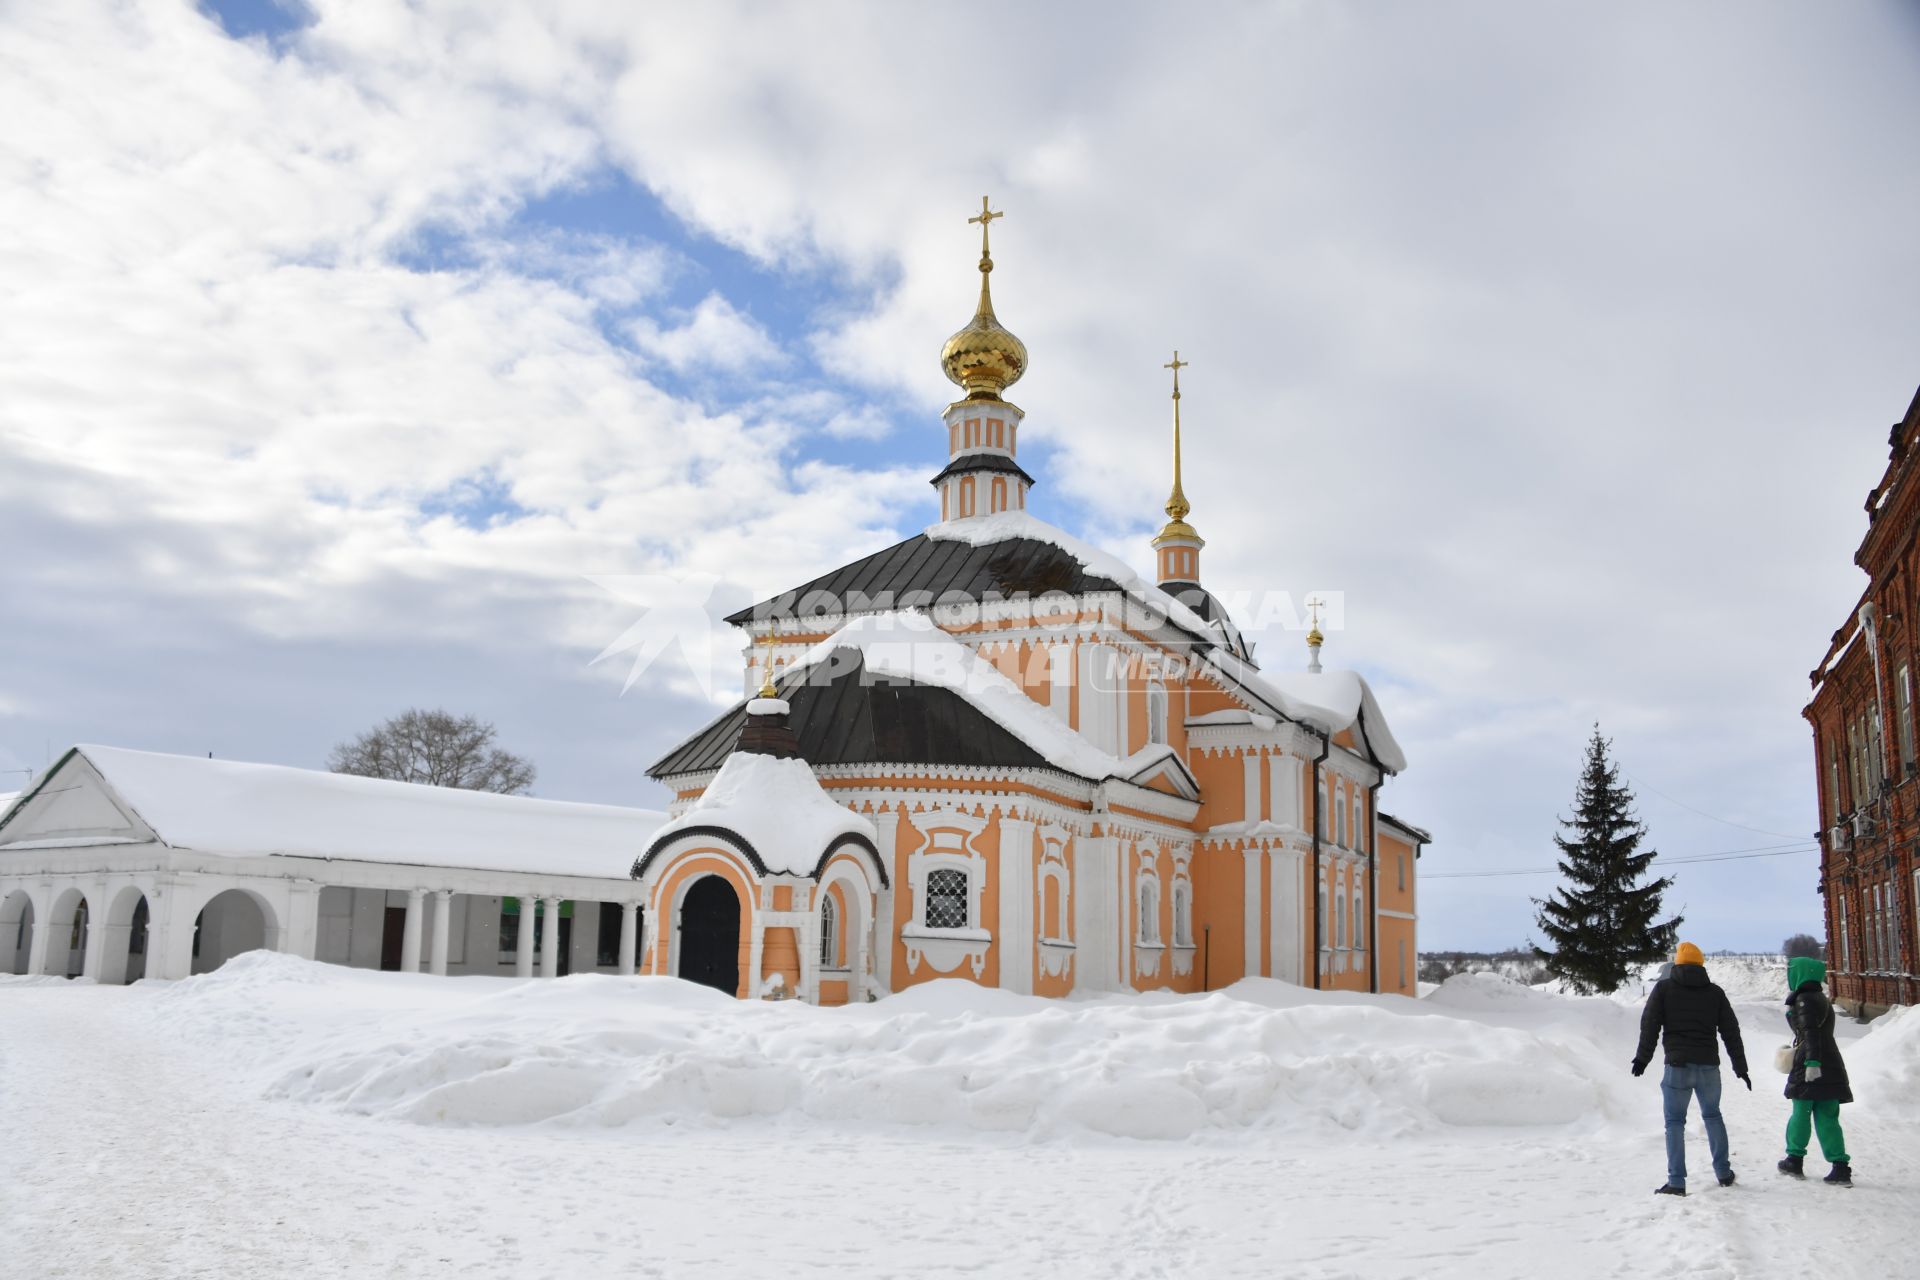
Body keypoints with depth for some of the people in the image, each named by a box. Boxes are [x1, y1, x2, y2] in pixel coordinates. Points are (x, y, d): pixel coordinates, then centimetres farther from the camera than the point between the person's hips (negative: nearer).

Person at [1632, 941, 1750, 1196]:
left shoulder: (1664, 988, 1)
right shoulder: (1715, 992, 9)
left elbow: (1650, 1024, -4)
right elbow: (1731, 1032, 11)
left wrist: (1642, 1058, 0)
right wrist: (1740, 1067, 17)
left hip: (1678, 1065, -3)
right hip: (1709, 1065, 3)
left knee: (1675, 1121, 0)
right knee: (1712, 1116, 21)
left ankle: (1676, 1181, -4)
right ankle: (1724, 1173, 25)